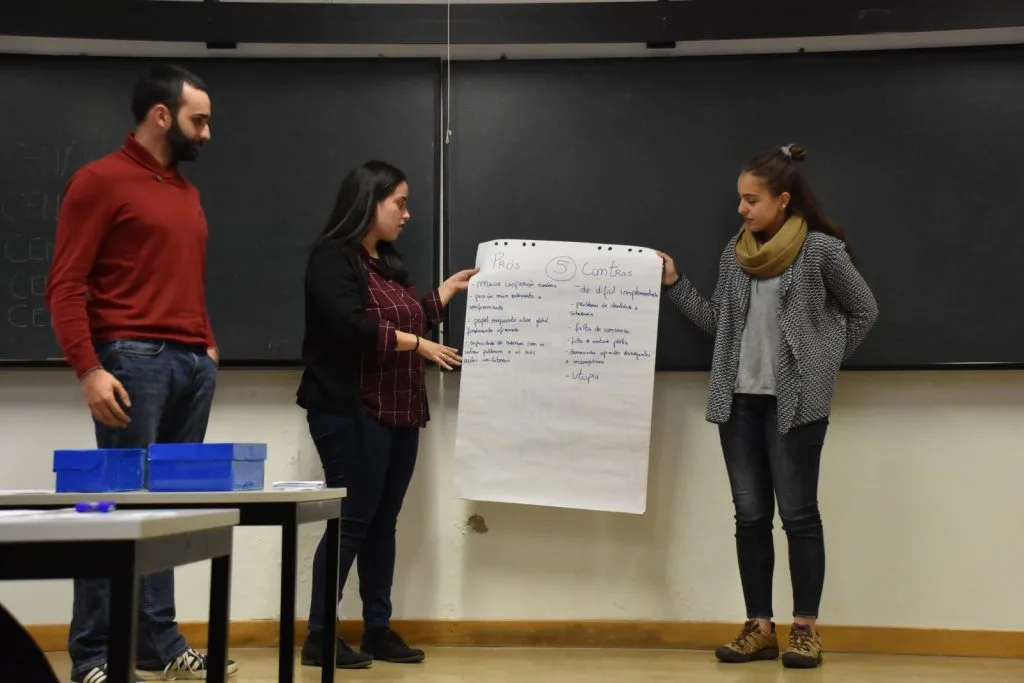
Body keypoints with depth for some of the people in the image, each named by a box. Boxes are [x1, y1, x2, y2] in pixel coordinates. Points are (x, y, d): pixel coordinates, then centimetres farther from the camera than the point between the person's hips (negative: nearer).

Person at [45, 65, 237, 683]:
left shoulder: (188, 192, 21)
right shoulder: (101, 180, -2)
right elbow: (65, 285, -8)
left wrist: (208, 345, 12)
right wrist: (89, 369, -16)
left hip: (194, 364, 7)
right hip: (135, 359, -7)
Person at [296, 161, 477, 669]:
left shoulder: (388, 263, 18)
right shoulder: (333, 257, -9)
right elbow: (351, 328, -21)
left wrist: (451, 289, 23)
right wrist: (418, 345, -14)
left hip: (399, 414, 8)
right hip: (352, 413, -8)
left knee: (383, 523, 9)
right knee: (352, 520, -7)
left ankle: (378, 631, 15)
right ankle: (319, 637, 0)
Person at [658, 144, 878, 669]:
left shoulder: (822, 250, -7)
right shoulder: (735, 252, 8)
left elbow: (863, 310, 3)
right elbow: (717, 321, 10)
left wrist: (826, 361, 3)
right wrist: (674, 285, 4)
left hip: (796, 402, -5)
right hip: (739, 400, 5)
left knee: (798, 513, -1)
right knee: (750, 515, 6)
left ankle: (806, 628, 8)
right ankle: (759, 628, 13)